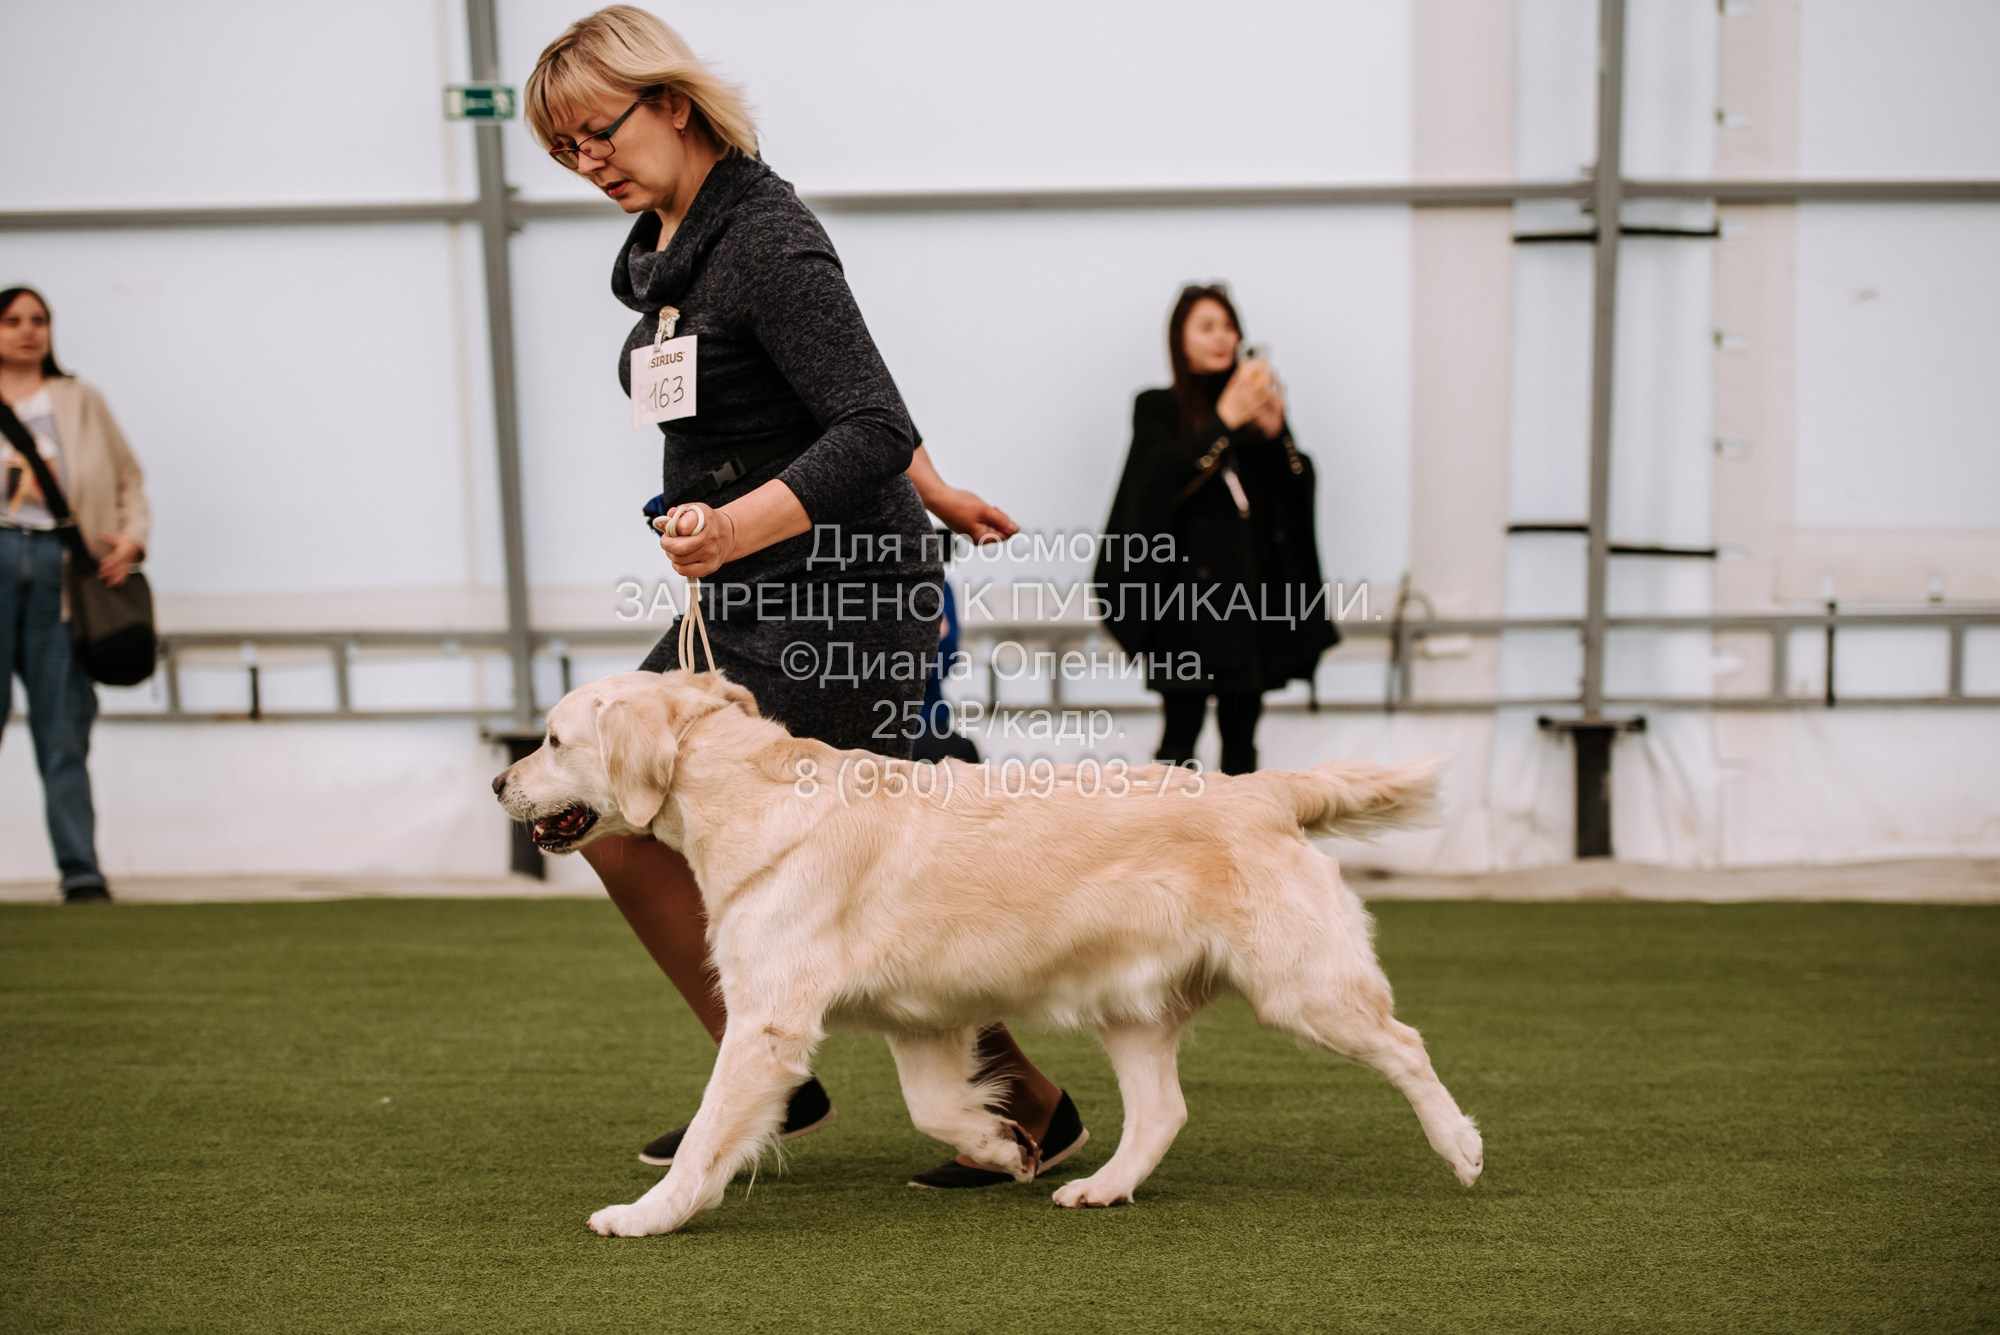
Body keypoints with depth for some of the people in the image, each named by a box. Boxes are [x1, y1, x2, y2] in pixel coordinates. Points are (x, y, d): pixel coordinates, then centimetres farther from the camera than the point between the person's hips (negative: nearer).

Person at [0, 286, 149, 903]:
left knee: (64, 726, -3)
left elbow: (128, 478, 18)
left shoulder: (79, 402, 19)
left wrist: (131, 536, 1)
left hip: (60, 562, 0)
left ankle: (81, 871, -4)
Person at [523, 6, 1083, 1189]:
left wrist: (739, 525, -39)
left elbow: (873, 429, -27)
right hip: (745, 605, 10)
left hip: (845, 597, -9)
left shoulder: (767, 240, -18)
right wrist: (928, 489, 29)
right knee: (619, 821, 4)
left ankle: (1031, 1106, 14)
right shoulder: (664, 247, 9)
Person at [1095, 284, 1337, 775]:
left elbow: (1297, 489, 6)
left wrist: (1274, 430, -11)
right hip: (1188, 587, -3)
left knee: (1241, 730, 5)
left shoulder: (1256, 400, 13)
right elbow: (1167, 477, -14)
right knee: (1182, 729, -7)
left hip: (1252, 584, 3)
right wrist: (1225, 420, -20)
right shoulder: (1158, 408, 4)